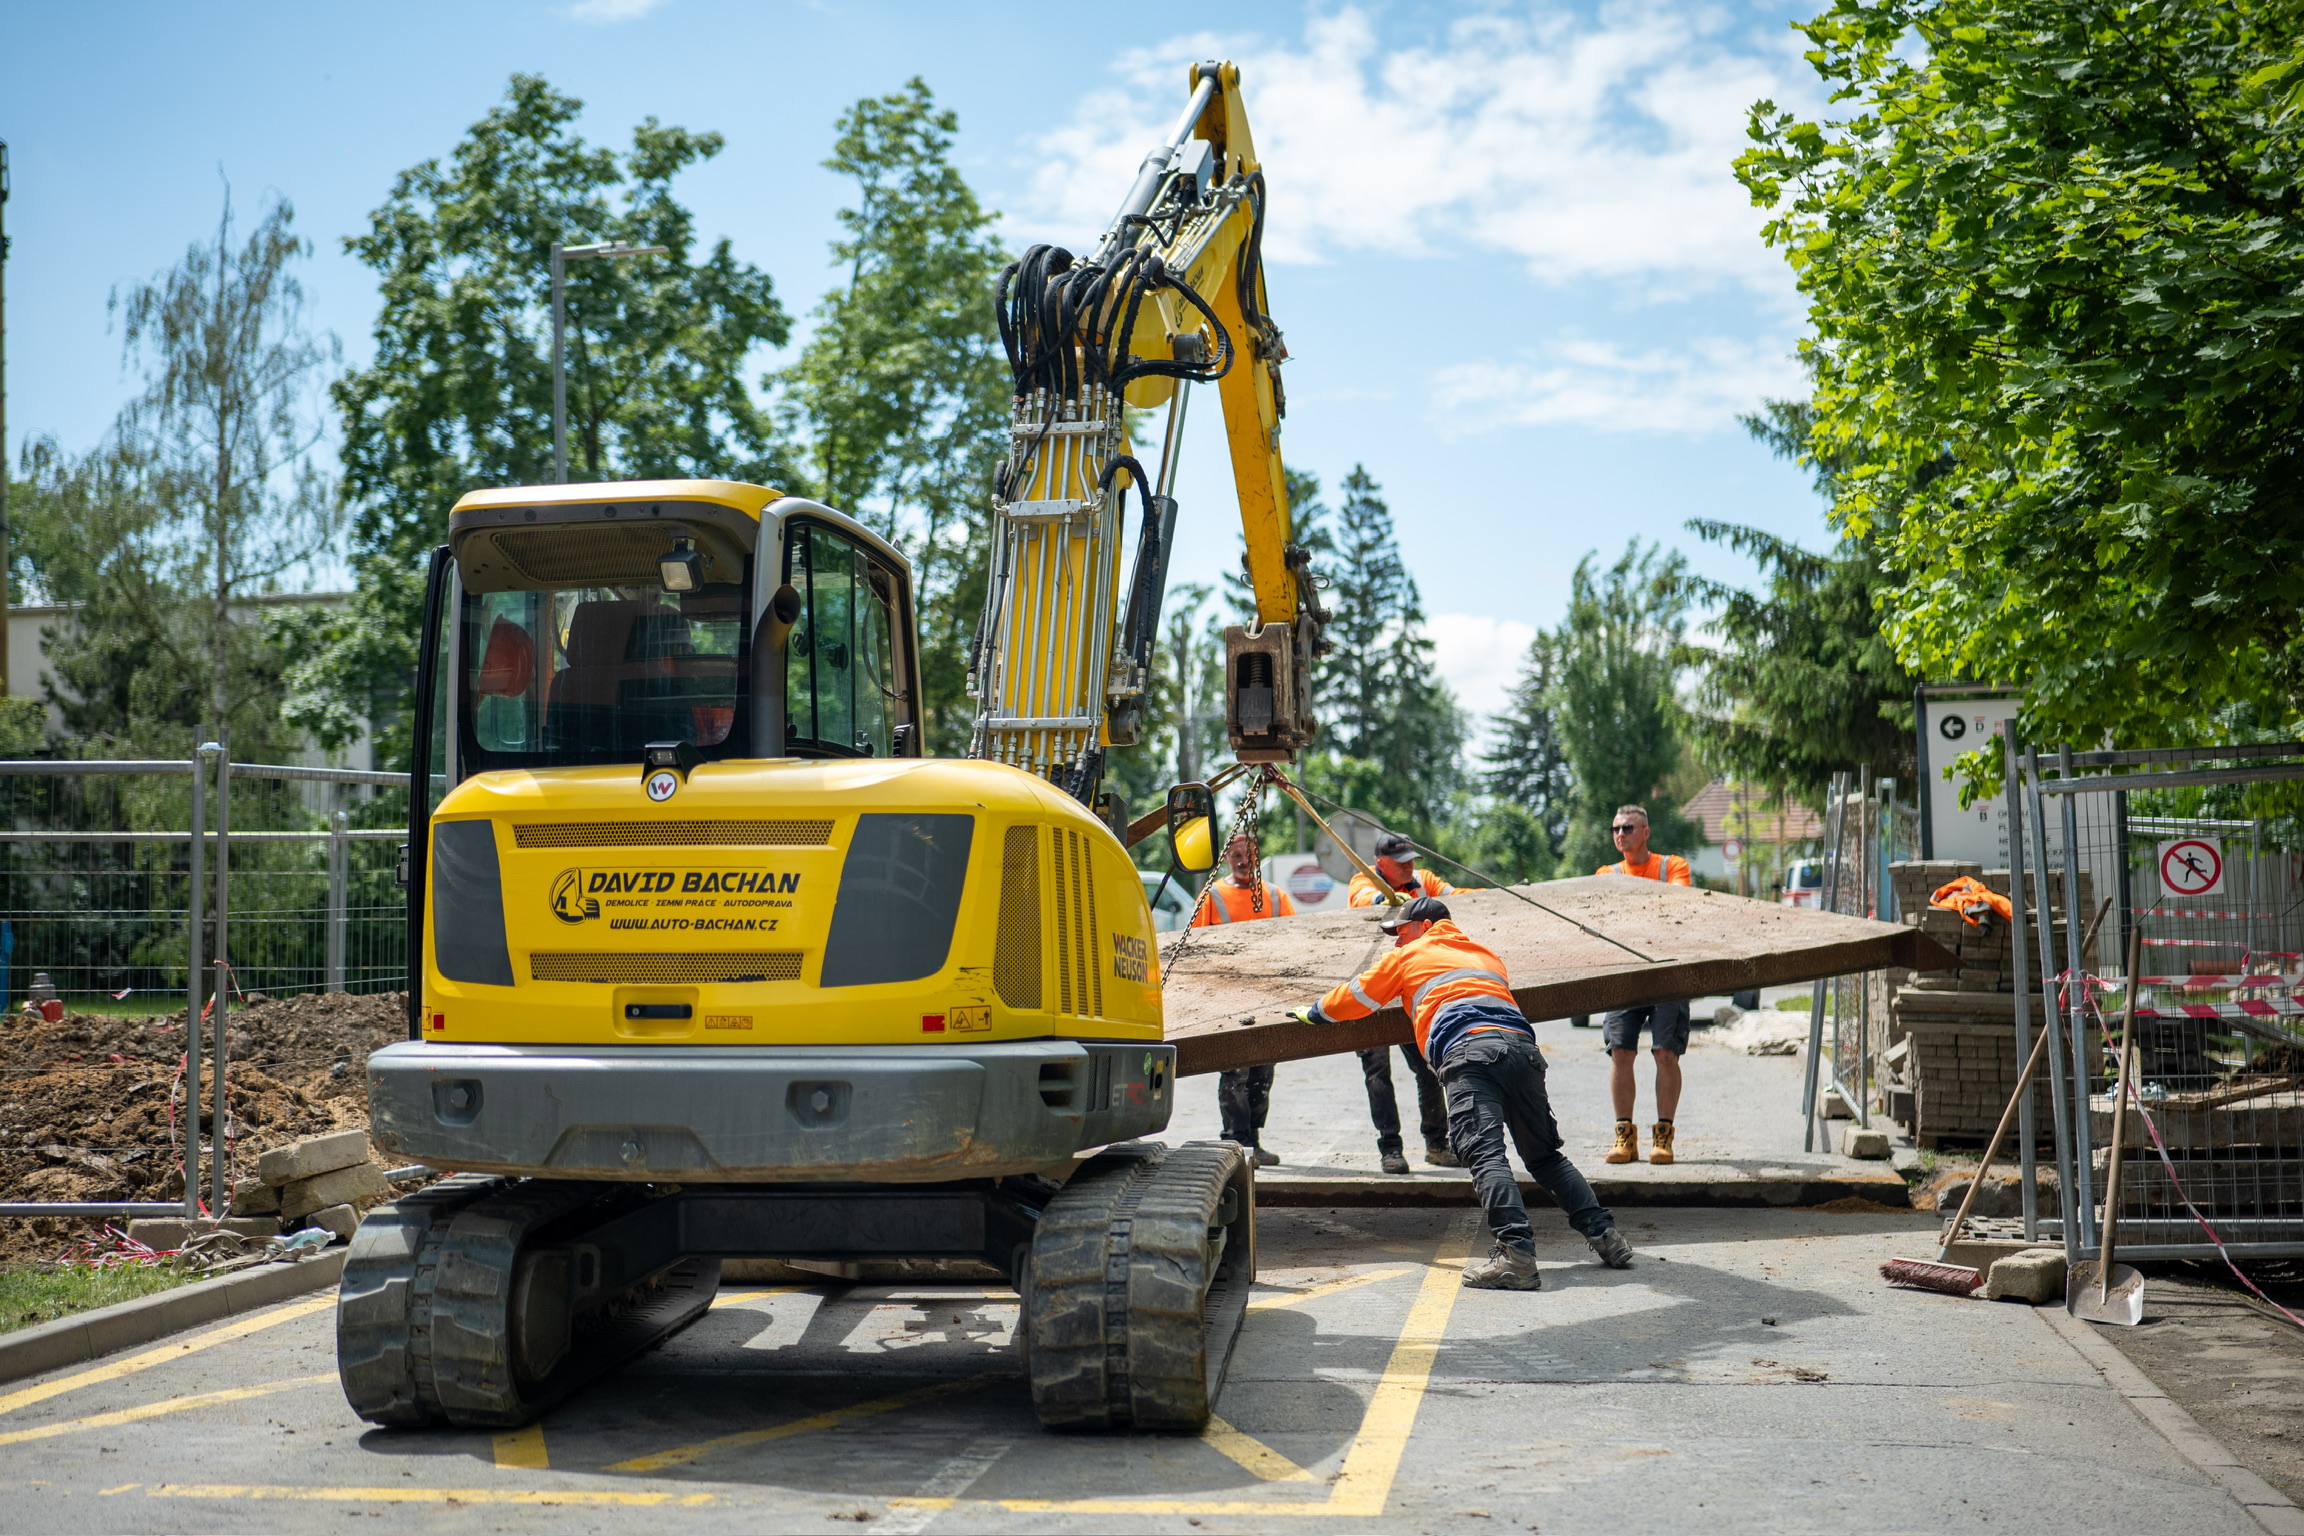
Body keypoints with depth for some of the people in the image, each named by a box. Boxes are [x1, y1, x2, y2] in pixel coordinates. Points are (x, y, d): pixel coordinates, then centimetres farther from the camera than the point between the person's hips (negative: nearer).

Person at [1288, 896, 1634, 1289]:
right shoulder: (1486, 953, 36)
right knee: (1545, 1155, 17)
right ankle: (1604, 1233, 7)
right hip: (1522, 1045, 5)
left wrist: (1313, 1014, 50)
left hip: (1468, 1048, -5)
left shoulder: (1408, 956, 24)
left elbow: (1353, 999, 31)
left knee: (1486, 1153, -18)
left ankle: (1517, 1254, -33)